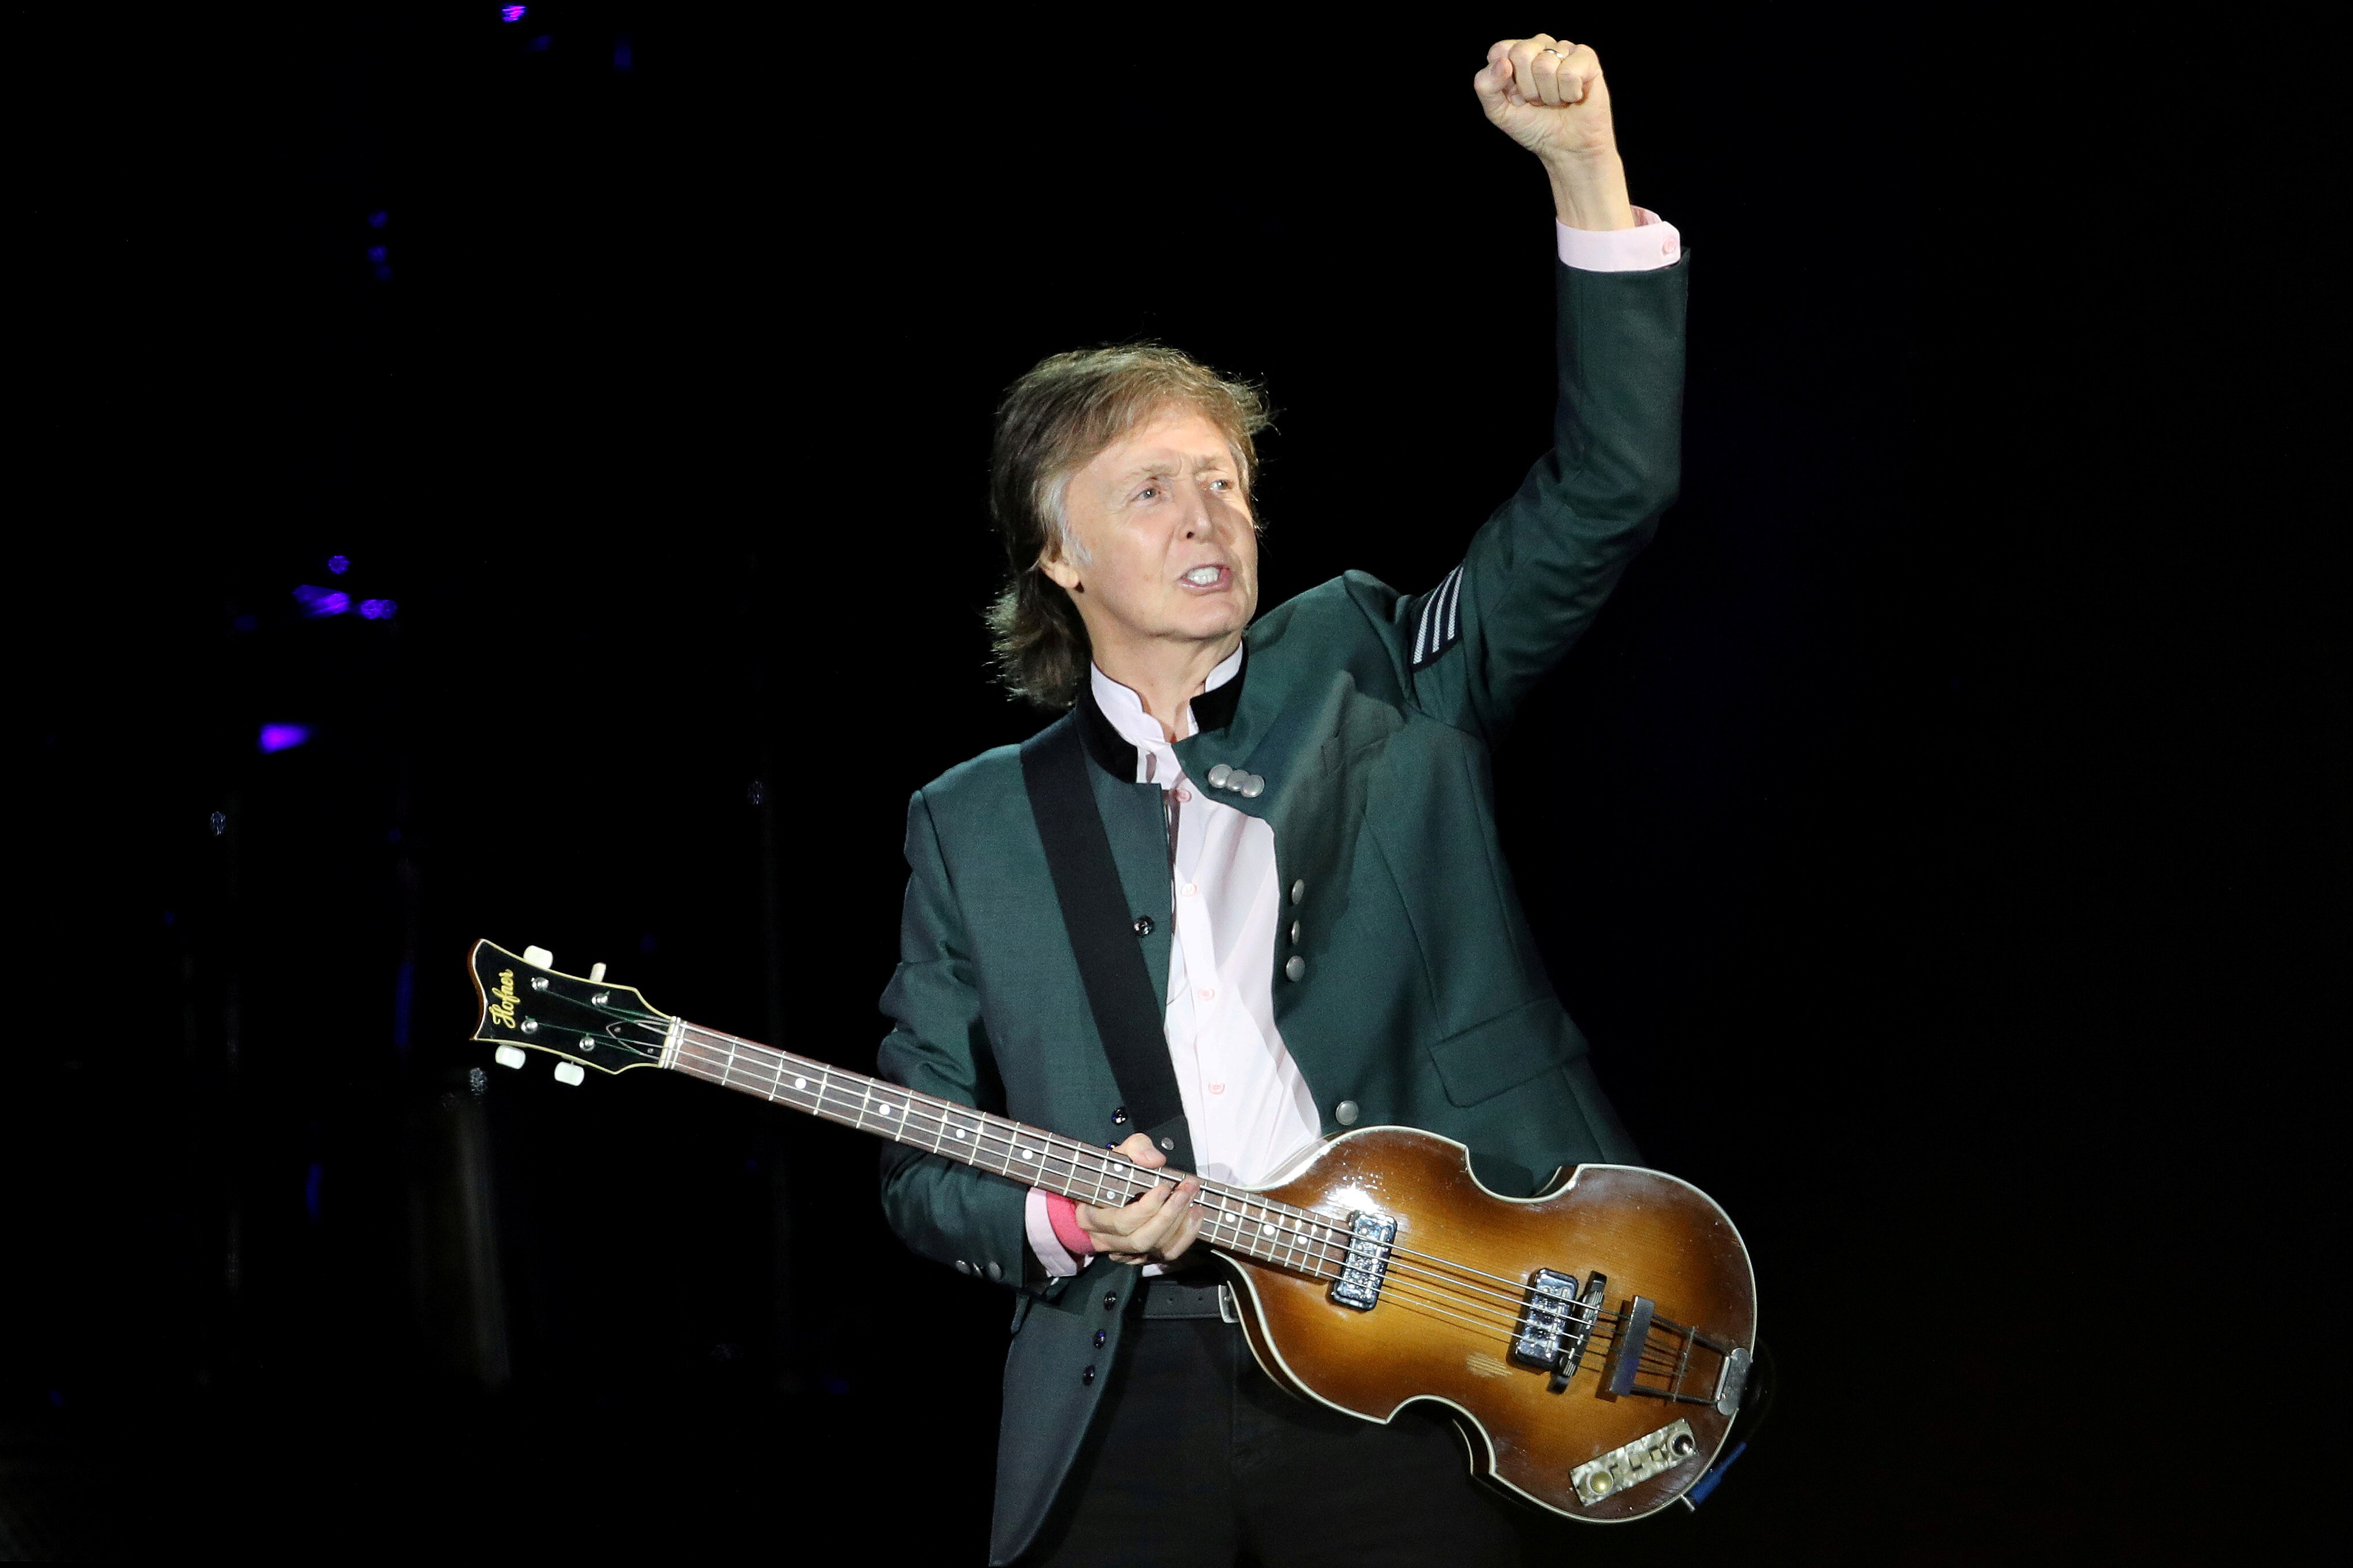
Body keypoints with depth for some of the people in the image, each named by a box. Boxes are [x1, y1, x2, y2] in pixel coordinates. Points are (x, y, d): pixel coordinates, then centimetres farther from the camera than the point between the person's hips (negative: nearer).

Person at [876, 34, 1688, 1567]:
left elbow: (1608, 490, -1)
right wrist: (1059, 1218, -10)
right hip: (1129, 1395, 1)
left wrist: (1586, 170, -10)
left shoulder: (1367, 684, 8)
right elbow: (922, 1162, 11)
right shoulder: (976, 826, 10)